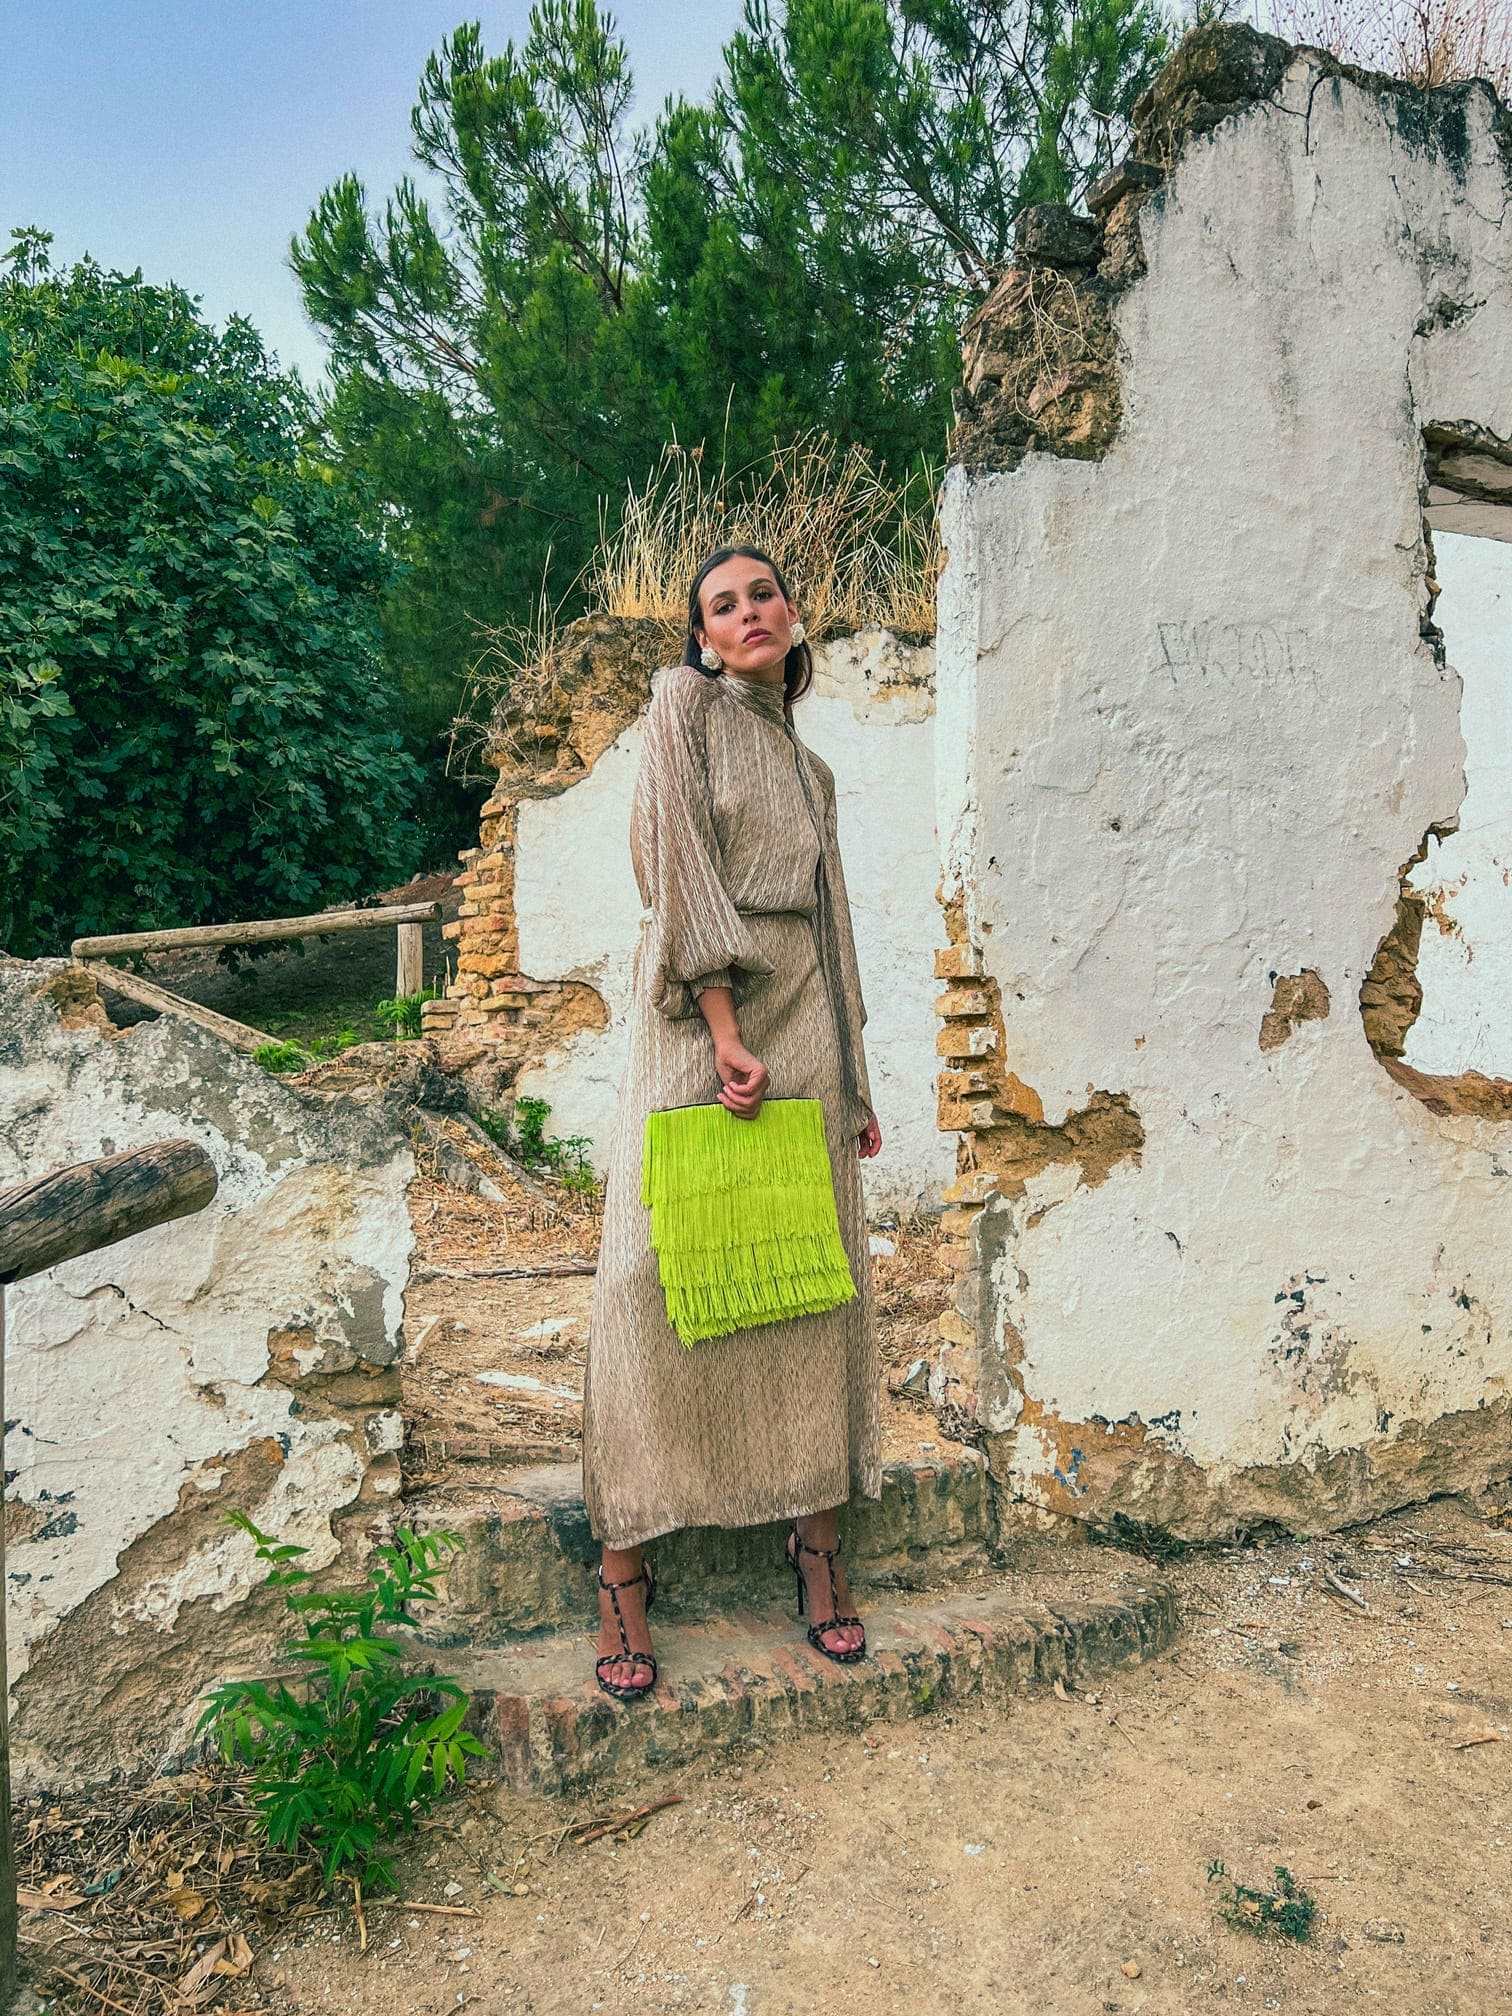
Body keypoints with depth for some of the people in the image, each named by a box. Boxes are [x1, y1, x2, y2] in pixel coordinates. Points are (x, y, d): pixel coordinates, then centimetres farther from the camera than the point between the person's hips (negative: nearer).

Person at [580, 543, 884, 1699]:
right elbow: (678, 868, -9)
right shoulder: (683, 703, 3)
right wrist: (726, 1032, -17)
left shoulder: (809, 767, 21)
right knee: (659, 1280, -5)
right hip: (698, 1021, -5)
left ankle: (818, 1536, 18)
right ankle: (626, 1564, 5)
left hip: (802, 1020, 6)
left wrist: (855, 1080, 17)